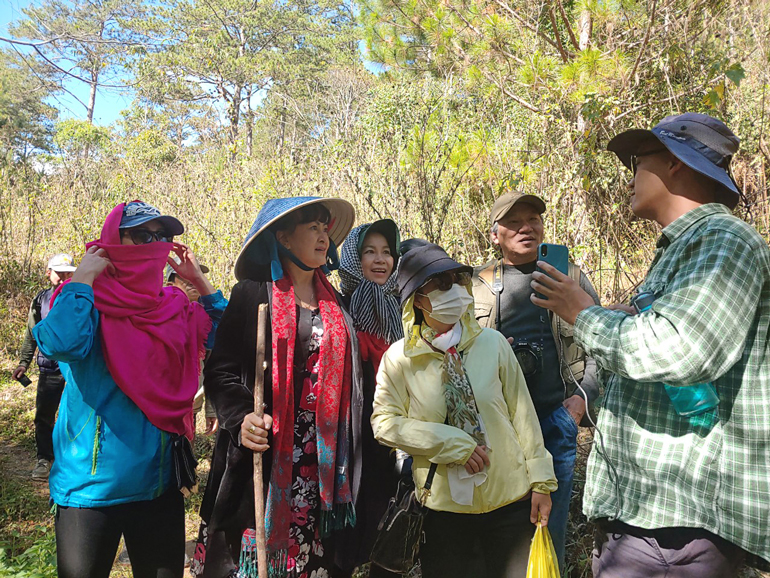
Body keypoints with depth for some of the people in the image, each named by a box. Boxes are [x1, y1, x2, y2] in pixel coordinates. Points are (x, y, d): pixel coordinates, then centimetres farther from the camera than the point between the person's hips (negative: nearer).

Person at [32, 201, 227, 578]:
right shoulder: (88, 300, -10)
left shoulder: (173, 307, 4)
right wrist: (83, 277, -18)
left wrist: (198, 280, 3)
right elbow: (60, 345, -30)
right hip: (94, 487, -4)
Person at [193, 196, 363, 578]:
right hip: (267, 457, -4)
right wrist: (241, 418, -22)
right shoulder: (252, 294, -2)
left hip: (324, 462, 4)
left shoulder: (336, 302, 13)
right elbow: (220, 371, -4)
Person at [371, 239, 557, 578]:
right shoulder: (399, 358, -7)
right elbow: (384, 423, -8)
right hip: (442, 505, -1)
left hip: (509, 499, 1)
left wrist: (540, 480, 2)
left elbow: (522, 413, 1)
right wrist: (452, 444, -16)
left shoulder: (492, 343, -4)